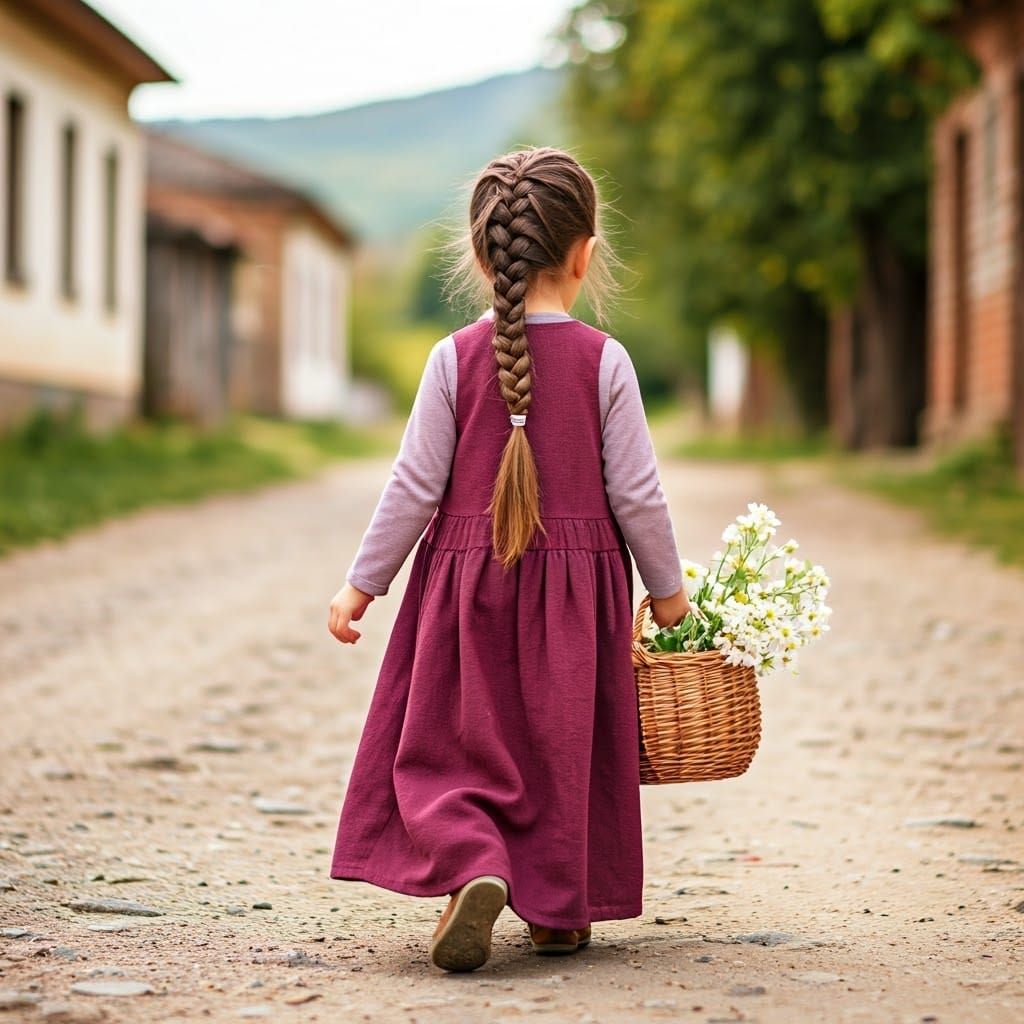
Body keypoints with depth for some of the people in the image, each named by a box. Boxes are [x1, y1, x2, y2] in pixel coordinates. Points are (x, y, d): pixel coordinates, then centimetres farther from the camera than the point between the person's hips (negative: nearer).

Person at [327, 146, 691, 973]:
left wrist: (362, 584, 5)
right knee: (565, 749, 12)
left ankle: (473, 867, -19)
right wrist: (667, 589, 10)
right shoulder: (605, 361, -5)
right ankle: (562, 905, 18)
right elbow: (636, 492, -4)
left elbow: (416, 485, -4)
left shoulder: (455, 358, -5)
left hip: (467, 582, 0)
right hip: (577, 589, 1)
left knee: (449, 747, 5)